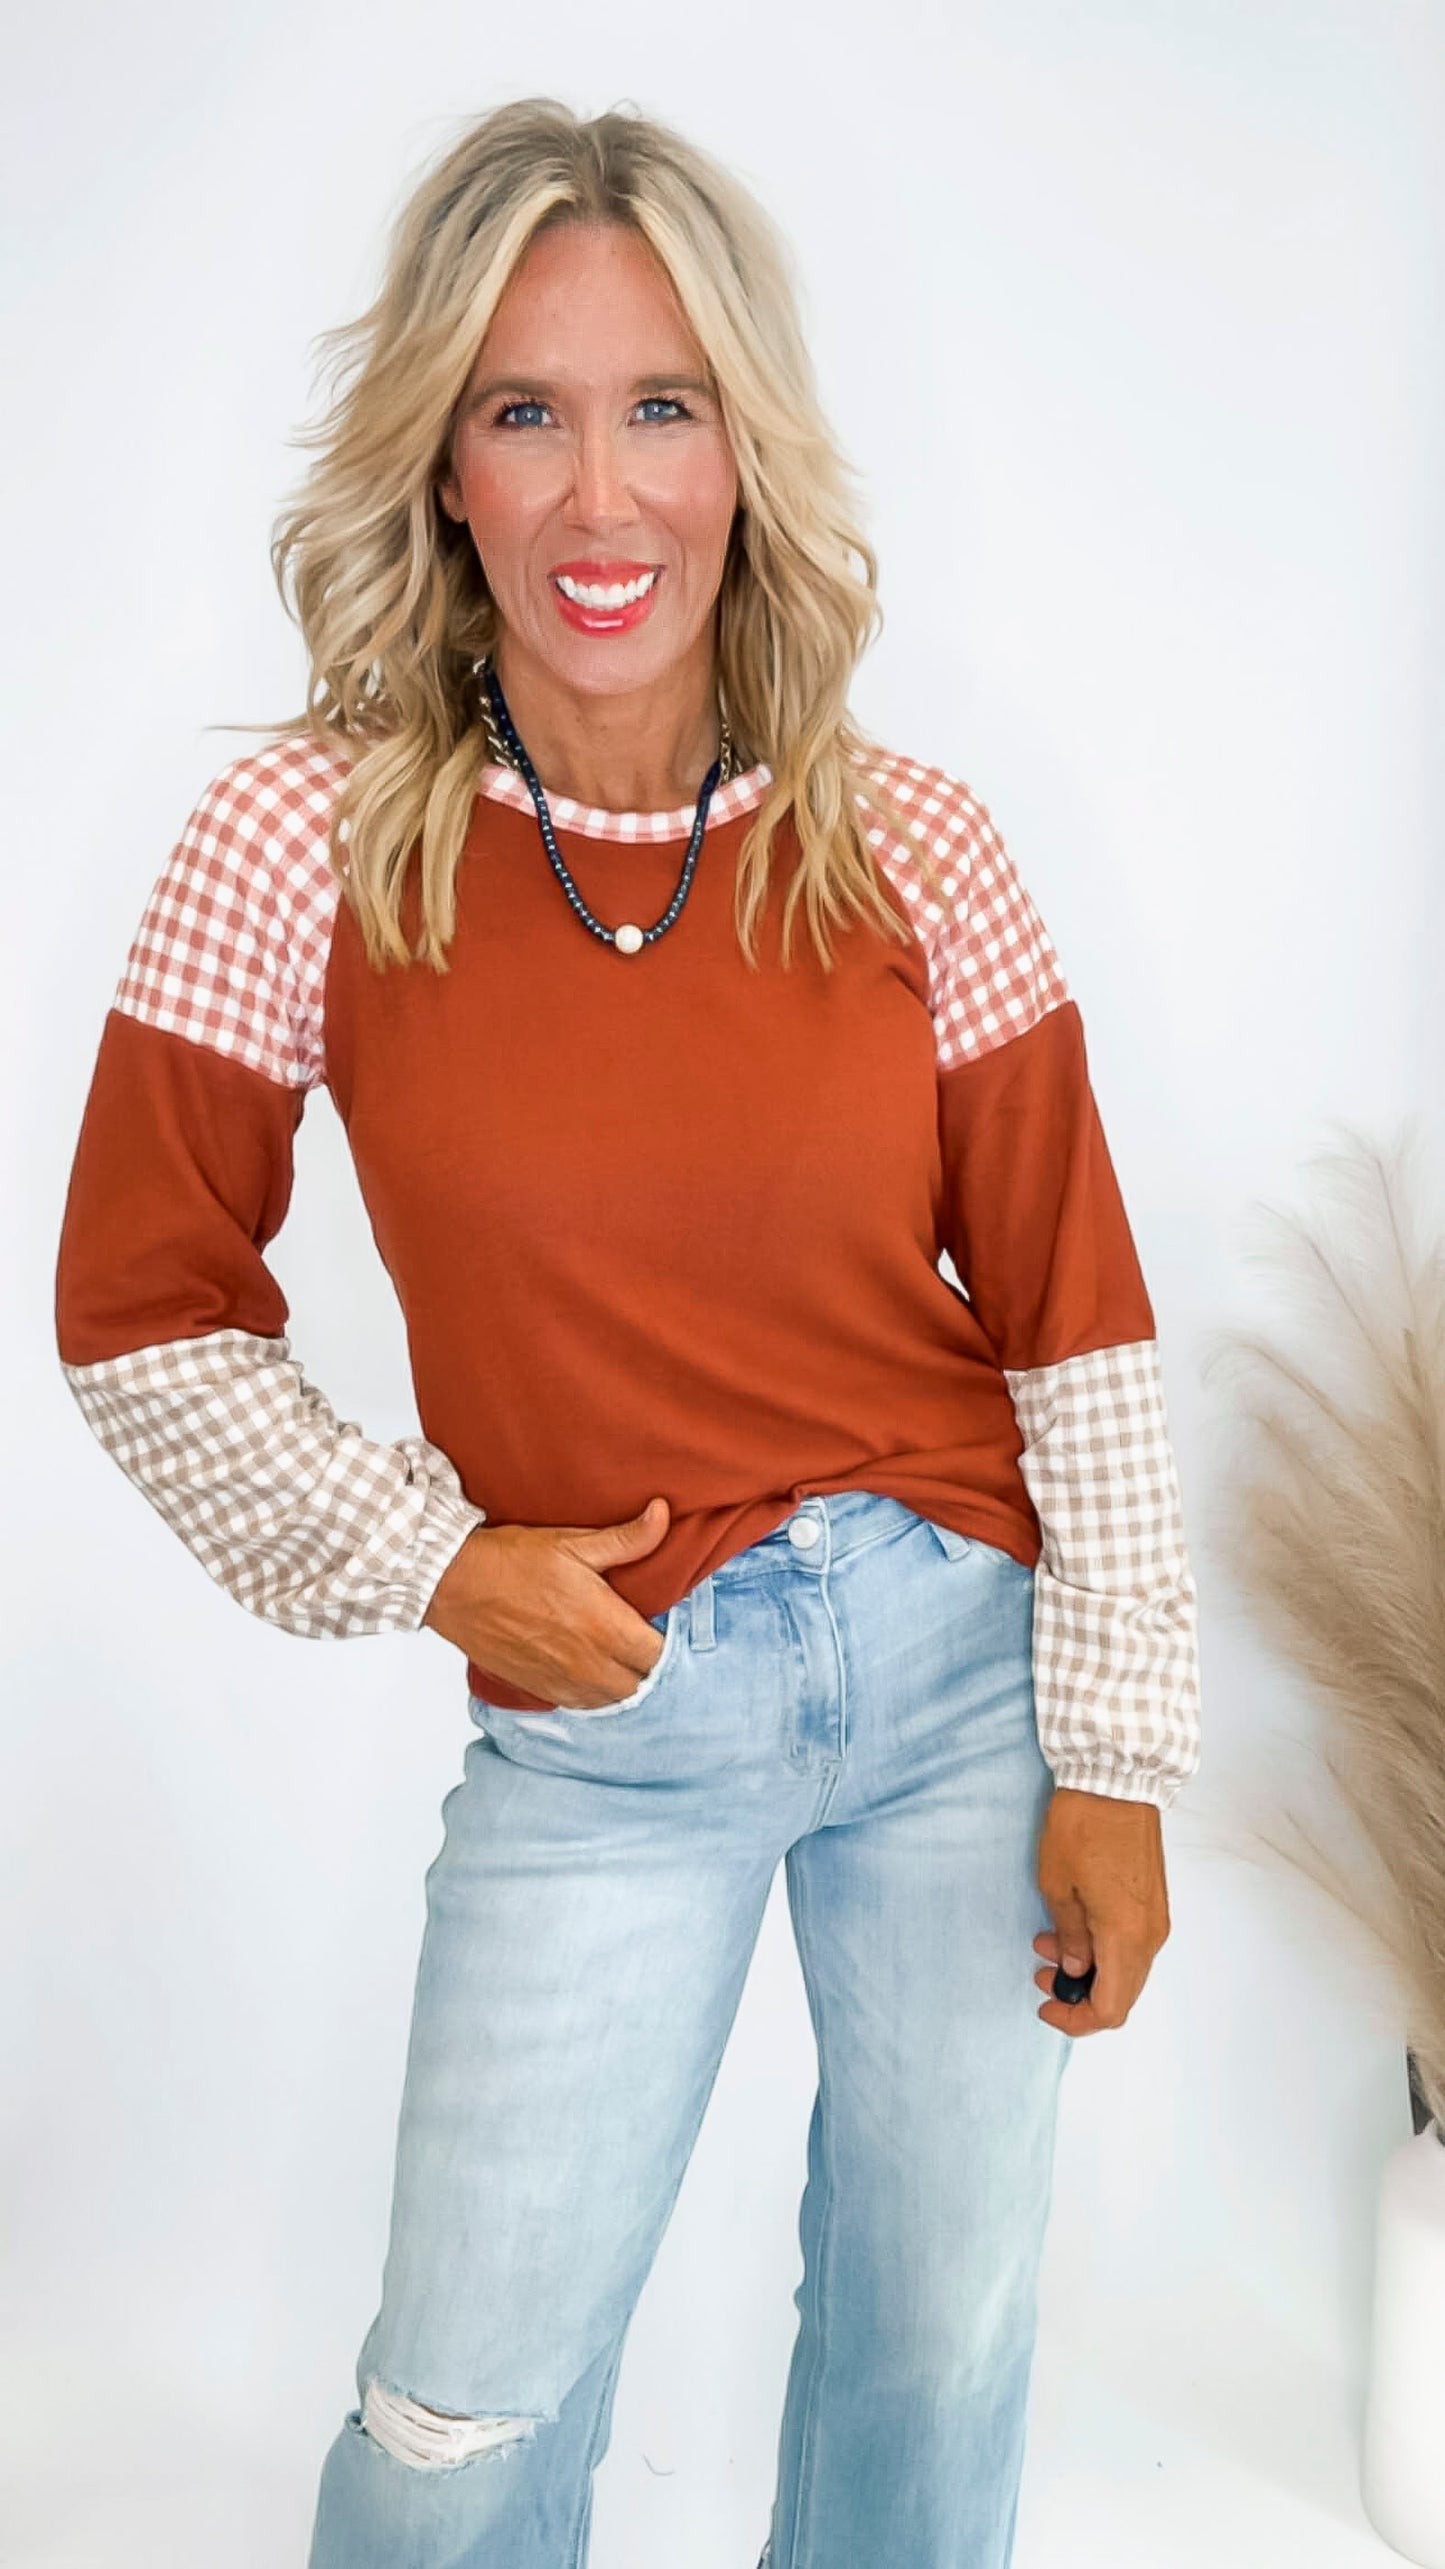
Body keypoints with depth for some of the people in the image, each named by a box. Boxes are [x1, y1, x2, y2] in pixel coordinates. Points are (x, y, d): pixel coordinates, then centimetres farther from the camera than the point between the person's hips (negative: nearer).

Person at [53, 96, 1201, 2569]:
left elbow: (1077, 1326, -3)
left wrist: (1112, 1758, -2)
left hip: (960, 1654, 2)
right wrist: (431, 1558, -8)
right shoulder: (309, 843, -11)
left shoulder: (913, 850, -7)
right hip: (605, 1715, -1)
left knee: (944, 2334, 17)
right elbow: (140, 1315, -1)